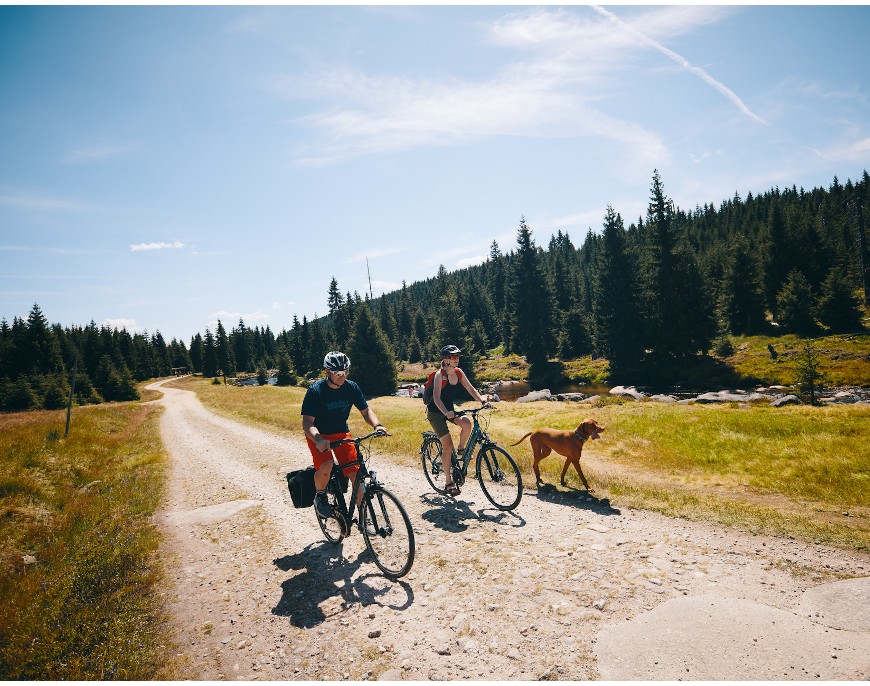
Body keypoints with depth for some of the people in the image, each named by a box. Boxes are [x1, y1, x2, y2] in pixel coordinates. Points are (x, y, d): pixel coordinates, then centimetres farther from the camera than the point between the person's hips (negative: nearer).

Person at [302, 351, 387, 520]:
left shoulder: (352, 387, -9)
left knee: (356, 472, -10)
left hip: (342, 433, 3)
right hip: (319, 436, -3)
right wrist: (318, 439, -44)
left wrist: (377, 425, -21)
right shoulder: (315, 390, -20)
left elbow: (366, 410, 1)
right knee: (325, 466, -30)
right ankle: (320, 497, 1)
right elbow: (307, 422, -24)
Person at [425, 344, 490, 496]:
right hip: (435, 412, -5)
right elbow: (436, 398, -29)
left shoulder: (458, 372, -2)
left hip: (449, 410, 5)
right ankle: (448, 482, 3)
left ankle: (461, 450, 4)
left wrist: (483, 401, -19)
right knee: (448, 445, -10)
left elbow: (471, 389, -3)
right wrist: (446, 412, -45)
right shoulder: (440, 375, -20)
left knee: (467, 423, -25)